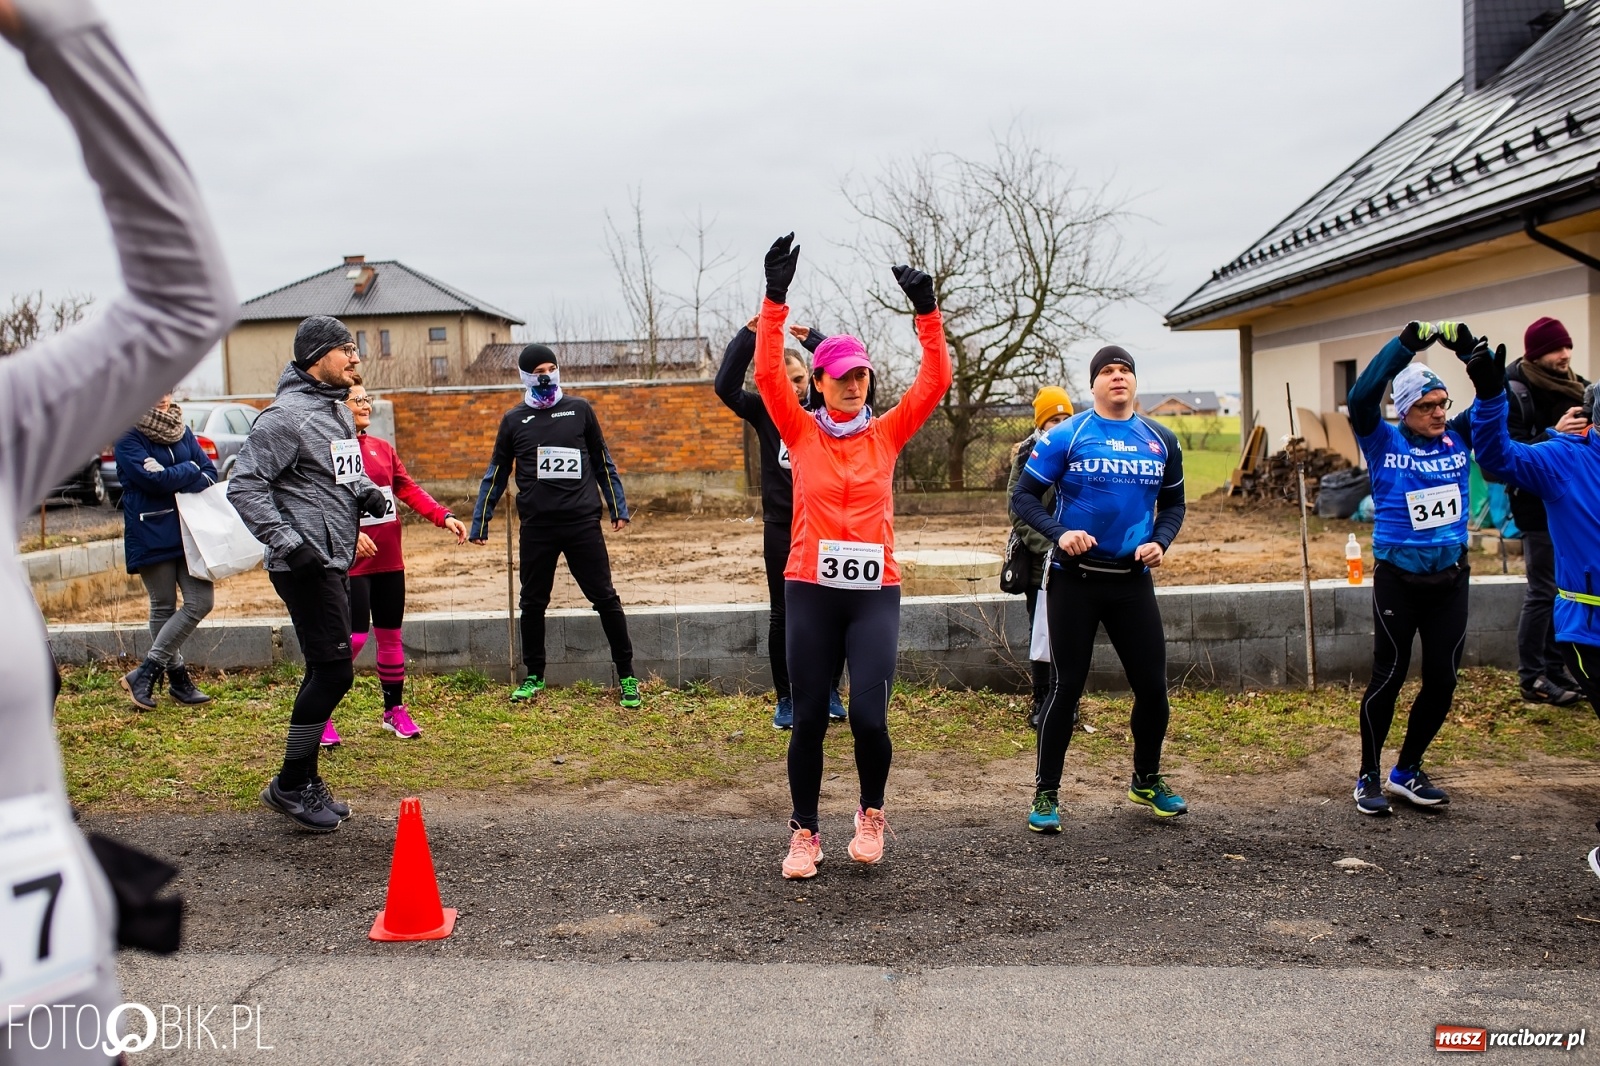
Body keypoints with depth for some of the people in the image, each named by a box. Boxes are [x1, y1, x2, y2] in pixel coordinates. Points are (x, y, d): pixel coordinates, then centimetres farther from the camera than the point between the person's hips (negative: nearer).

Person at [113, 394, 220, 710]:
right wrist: (189, 470, -3)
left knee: (200, 602, -3)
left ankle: (147, 671, 8)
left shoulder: (182, 430, 11)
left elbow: (209, 473, 4)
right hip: (152, 535, -5)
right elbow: (152, 480, -18)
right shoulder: (128, 437, -6)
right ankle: (177, 677, 16)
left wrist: (170, 476, -13)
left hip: (188, 530, 5)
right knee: (163, 607, 4)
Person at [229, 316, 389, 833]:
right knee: (334, 670, -9)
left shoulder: (340, 412, 15)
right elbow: (244, 486, -16)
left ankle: (305, 781, 24)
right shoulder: (286, 416, -14)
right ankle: (291, 785, 4)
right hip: (306, 567, -10)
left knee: (326, 672, 13)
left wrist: (367, 492, 6)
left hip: (335, 562, 10)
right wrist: (287, 542, -22)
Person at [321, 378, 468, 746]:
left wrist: (444, 516, -3)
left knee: (391, 635, 12)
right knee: (353, 638, -9)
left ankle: (395, 710, 25)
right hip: (352, 561, -6)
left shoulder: (382, 448, 11)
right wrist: (349, 533, -31)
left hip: (389, 560, 6)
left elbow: (408, 489, 9)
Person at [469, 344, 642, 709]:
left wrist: (618, 509, 7)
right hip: (537, 528, 1)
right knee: (533, 603, 10)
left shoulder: (579, 410, 6)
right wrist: (479, 523, 10)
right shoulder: (513, 420, 8)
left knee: (605, 599, 0)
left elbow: (603, 462, 12)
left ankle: (626, 675, 10)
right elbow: (496, 475, 13)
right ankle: (534, 676, 26)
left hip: (583, 524, -1)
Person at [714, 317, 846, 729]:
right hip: (781, 528, 0)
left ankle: (830, 692, 23)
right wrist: (748, 335, -20)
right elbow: (725, 386, -13)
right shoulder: (765, 412, 0)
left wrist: (813, 338, -20)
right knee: (782, 615, 6)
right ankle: (785, 699, 16)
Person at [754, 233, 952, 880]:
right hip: (811, 589, 0)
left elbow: (936, 381, -1)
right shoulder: (802, 431, 5)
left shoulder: (887, 433, 7)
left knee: (868, 716, -10)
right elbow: (768, 373, -8)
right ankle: (804, 833, 23)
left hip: (876, 591, 0)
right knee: (809, 718, 5)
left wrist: (927, 312, -10)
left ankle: (871, 813, 19)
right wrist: (775, 299, -17)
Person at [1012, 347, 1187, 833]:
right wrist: (1060, 533, -21)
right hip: (1075, 578, -4)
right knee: (1067, 686, 0)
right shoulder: (1065, 436, -6)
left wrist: (1160, 541, -3)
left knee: (1152, 684, 8)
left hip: (1133, 578, 4)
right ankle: (1046, 794, 11)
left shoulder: (1161, 441, 7)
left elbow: (1173, 503, 16)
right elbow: (1024, 496, -5)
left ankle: (1147, 780, 31)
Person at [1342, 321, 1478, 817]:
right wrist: (1409, 341, -26)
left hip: (1451, 579, 4)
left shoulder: (1459, 438, 5)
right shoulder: (1383, 443, -5)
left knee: (1442, 682, 8)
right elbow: (1362, 397, -20)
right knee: (1388, 678, 2)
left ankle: (1406, 772, 25)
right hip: (1397, 580, -4)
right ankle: (1368, 777, 16)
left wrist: (1465, 342, -15)